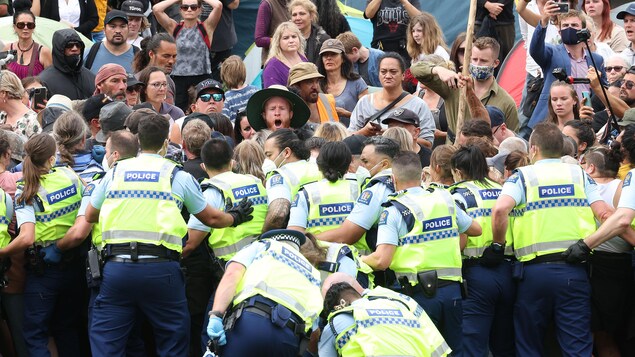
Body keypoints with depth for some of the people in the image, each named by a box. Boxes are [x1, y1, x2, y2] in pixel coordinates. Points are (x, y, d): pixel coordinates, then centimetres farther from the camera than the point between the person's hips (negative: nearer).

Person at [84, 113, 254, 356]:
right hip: (159, 268, -1)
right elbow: (211, 219, 18)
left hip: (117, 267, 1)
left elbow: (90, 216, 21)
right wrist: (235, 218, 39)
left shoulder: (115, 172, 11)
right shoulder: (178, 176, 7)